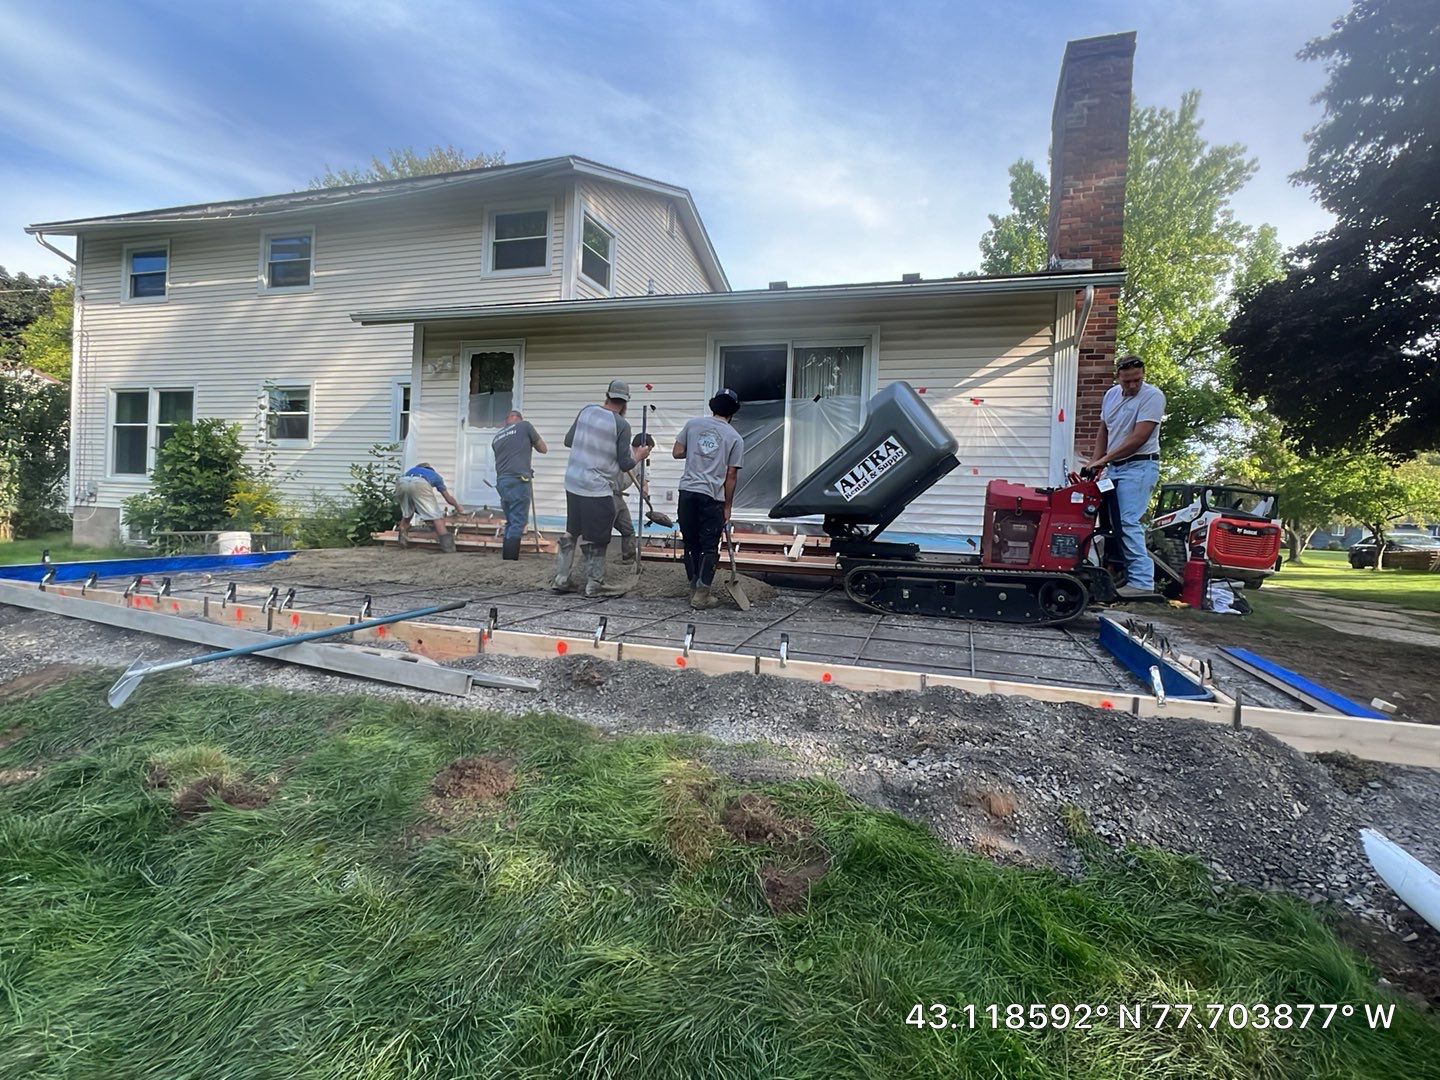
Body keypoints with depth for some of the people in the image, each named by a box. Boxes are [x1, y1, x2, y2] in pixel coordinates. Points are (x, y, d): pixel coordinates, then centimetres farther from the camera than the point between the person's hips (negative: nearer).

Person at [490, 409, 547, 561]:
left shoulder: (497, 437, 22)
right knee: (517, 524, -6)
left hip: (501, 482, 6)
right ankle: (510, 561, -10)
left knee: (510, 523, 15)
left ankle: (505, 560, 17)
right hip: (518, 481, -6)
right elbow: (544, 449, 12)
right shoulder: (524, 425, 5)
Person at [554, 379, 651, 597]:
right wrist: (639, 456, 11)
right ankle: (594, 584, 14)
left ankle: (561, 578, 23)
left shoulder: (586, 411, 4)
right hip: (598, 489, -6)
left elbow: (568, 440, 13)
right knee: (597, 538, 5)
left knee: (571, 531, 17)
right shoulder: (621, 425, -10)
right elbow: (625, 465, -8)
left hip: (573, 484, 6)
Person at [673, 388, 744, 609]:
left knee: (691, 543, 14)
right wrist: (728, 506, 7)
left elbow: (677, 452, 8)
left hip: (687, 493, 3)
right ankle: (701, 595, 3)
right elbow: (731, 475, 0)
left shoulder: (693, 424, 6)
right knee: (709, 547, 5)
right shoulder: (735, 438, 1)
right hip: (712, 497, -3)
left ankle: (694, 589, 22)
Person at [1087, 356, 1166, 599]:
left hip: (1139, 466, -8)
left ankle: (1141, 581, -15)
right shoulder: (1111, 395, 12)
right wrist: (1095, 462, 11)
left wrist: (1104, 459, -17)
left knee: (1128, 522, -17)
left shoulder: (1152, 396, -11)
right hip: (1115, 467, 8)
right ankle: (1124, 575, 20)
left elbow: (1139, 437, -19)